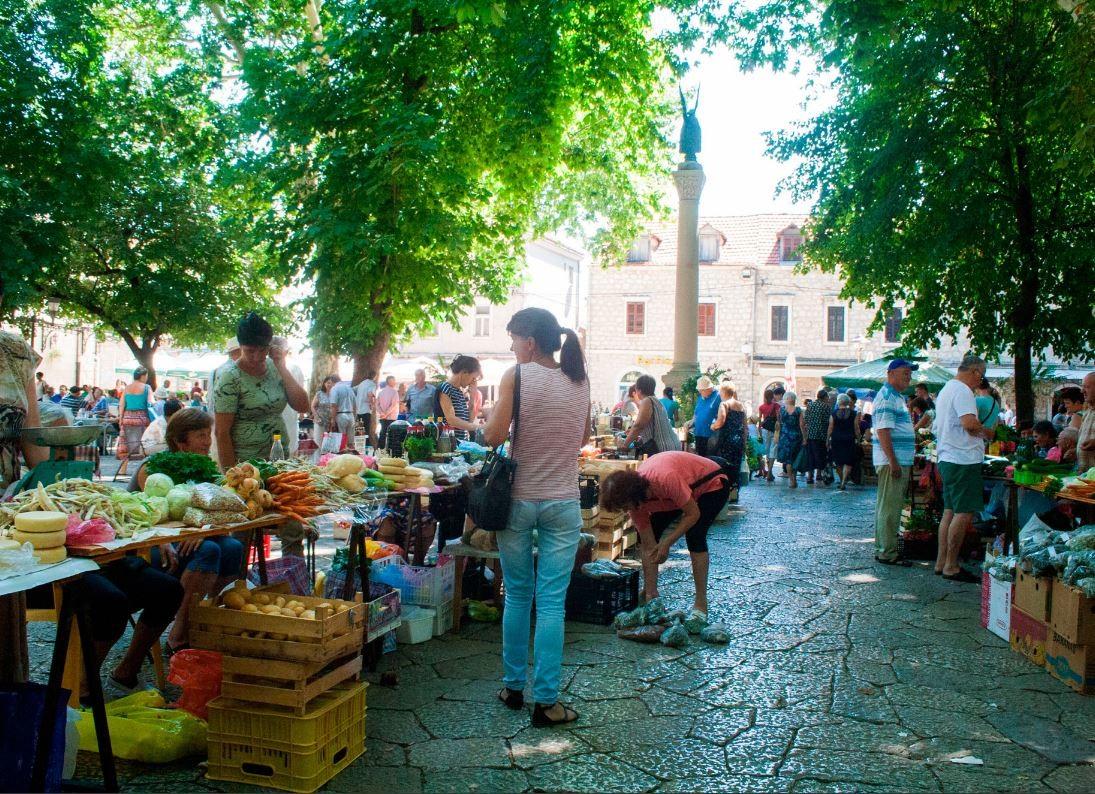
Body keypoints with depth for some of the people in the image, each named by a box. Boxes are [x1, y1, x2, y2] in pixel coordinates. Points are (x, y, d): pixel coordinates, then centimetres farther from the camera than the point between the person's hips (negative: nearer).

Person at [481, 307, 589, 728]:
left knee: (517, 596, 13)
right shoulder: (580, 380, 3)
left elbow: (493, 437, -13)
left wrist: (492, 414, 7)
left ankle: (514, 687, 24)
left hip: (519, 499, -2)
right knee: (552, 602, 3)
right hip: (563, 502, 2)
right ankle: (546, 701, 7)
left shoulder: (516, 376, -10)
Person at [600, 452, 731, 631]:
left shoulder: (665, 479, -42)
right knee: (648, 535, -2)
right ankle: (651, 592, 12)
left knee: (694, 536, -25)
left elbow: (693, 514, -30)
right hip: (684, 488, 7)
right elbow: (649, 548, -15)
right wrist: (650, 593, -16)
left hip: (712, 484, -7)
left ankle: (700, 606, -17)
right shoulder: (635, 498, -19)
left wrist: (667, 542, -31)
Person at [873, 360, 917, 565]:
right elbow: (883, 431, -21)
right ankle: (887, 553, -3)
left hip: (900, 461, 11)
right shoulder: (886, 397, -14)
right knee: (889, 508, -7)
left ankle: (882, 548, 22)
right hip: (892, 462, -11)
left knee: (889, 507, 14)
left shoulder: (898, 397, 19)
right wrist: (893, 462, -24)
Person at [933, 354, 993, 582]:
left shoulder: (946, 389, 20)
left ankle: (941, 563, 17)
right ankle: (951, 567, -3)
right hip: (963, 460, -11)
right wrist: (986, 431, -7)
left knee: (950, 511, 13)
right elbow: (969, 422, -26)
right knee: (964, 513, -7)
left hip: (947, 458, 11)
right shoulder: (962, 390, -13)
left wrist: (979, 431, 20)